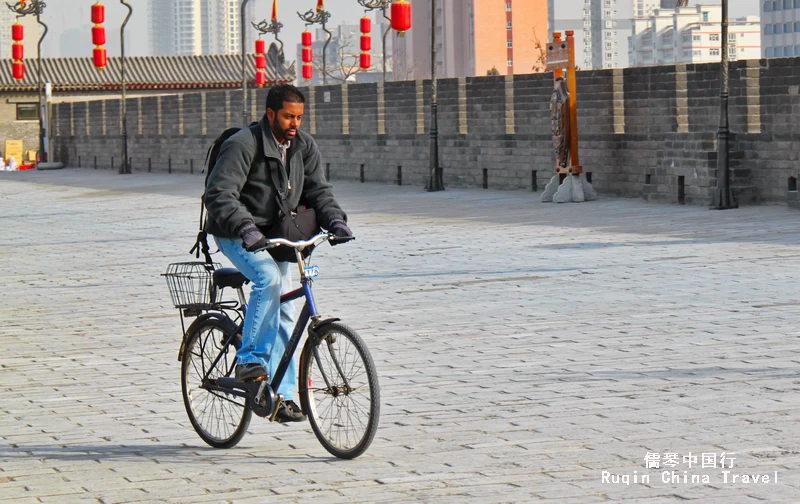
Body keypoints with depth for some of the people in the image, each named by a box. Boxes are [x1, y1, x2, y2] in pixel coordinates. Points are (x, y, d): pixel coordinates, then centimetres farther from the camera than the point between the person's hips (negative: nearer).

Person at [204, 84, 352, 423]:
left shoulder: (304, 146, 0)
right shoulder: (242, 145, -20)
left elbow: (317, 190, 2)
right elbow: (219, 195, -28)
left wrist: (334, 220, -19)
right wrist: (246, 229, -43)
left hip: (274, 236, 6)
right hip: (237, 236, -6)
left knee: (284, 313, 2)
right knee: (268, 278, -33)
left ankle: (281, 394, 8)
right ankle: (249, 359, -23)